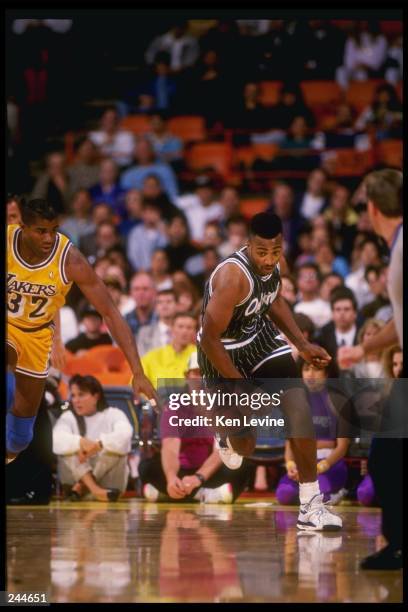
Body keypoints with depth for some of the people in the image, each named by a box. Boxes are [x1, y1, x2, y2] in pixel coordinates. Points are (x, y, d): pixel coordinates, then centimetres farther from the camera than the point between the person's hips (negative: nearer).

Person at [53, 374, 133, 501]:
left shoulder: (113, 414, 1)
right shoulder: (68, 417, 5)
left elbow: (124, 436, -23)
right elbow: (57, 441, -19)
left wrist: (98, 445, -38)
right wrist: (80, 442, -37)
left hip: (107, 478, -1)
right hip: (76, 476, 1)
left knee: (117, 448, -26)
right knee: (70, 446, -23)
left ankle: (81, 487, -27)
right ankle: (93, 489, -39)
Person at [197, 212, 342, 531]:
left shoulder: (272, 265, -11)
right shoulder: (233, 276, -34)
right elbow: (210, 338, -29)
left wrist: (302, 344, 6)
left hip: (260, 337, 5)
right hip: (223, 352, -5)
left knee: (298, 408, -14)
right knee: (245, 446, 6)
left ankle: (311, 505, -9)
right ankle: (229, 434, 47)